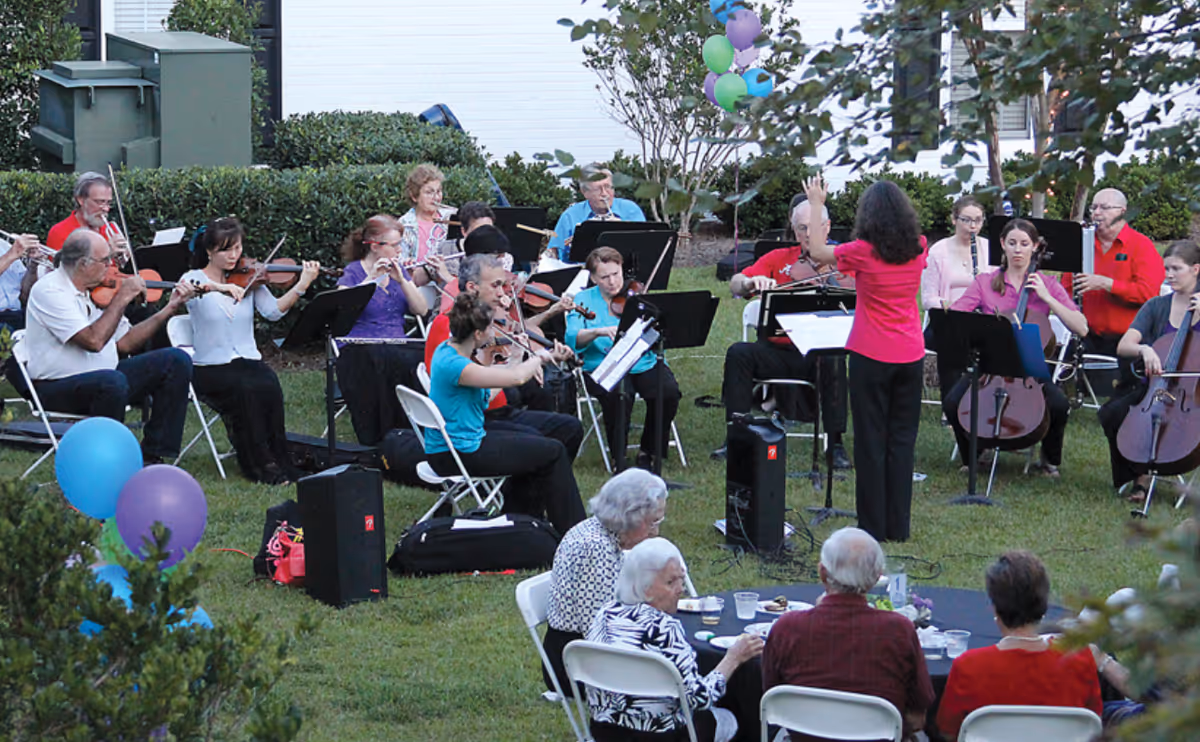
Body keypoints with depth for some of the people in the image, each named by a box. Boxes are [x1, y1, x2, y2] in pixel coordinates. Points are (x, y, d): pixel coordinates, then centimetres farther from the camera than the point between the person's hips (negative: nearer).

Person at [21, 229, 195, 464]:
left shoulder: (99, 290, 8)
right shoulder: (49, 291, -16)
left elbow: (124, 343, 10)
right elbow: (93, 341, -27)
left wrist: (170, 308, 6)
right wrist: (122, 298, -19)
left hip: (105, 380, 8)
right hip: (58, 388, -8)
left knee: (176, 360, -3)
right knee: (112, 381, -39)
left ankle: (153, 456, -2)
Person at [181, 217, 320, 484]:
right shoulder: (194, 278, 1)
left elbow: (273, 310, -6)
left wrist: (302, 286, -20)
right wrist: (216, 286, -41)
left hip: (248, 360, 3)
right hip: (210, 367, -3)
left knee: (269, 386, -29)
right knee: (244, 390, -32)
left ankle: (279, 461, -17)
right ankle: (260, 464, -21)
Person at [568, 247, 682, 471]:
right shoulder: (583, 300, 6)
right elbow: (573, 338, -11)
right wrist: (599, 331, -29)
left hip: (643, 363, 2)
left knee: (669, 392, -25)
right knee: (618, 395, -34)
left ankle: (649, 452, -2)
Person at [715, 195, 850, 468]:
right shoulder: (778, 259, 10)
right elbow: (735, 284, -1)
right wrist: (751, 282, -24)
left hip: (818, 351, -2)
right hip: (779, 351, 2)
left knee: (834, 360, -35)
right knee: (738, 353, -24)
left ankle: (835, 443, -25)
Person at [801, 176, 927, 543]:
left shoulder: (863, 252, -12)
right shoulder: (918, 249, -1)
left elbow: (817, 252, 3)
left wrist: (816, 204, 13)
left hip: (871, 357, -4)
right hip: (910, 357, 4)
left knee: (871, 440, 3)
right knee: (902, 440, 11)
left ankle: (873, 527, 6)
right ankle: (898, 526, 14)